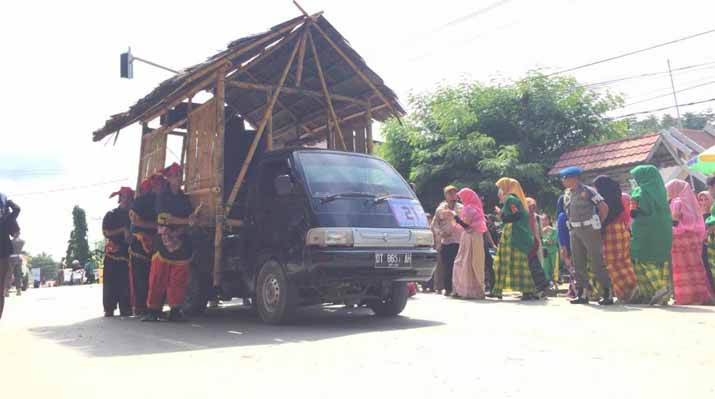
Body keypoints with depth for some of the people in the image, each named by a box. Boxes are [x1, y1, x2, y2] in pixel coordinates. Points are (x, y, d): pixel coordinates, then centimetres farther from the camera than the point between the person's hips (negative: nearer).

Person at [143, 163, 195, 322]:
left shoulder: (184, 198, 16)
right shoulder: (162, 197, 3)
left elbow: (189, 221, 9)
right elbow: (166, 218, -9)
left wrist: (177, 232, -10)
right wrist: (186, 221, -13)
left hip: (181, 242, 4)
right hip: (164, 242, -4)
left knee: (179, 279, -1)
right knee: (159, 278, -4)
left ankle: (176, 311, 2)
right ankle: (153, 310, 1)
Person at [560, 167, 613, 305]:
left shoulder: (587, 191, -11)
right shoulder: (567, 194, 10)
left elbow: (604, 207, -11)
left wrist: (598, 224, -2)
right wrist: (572, 224, 13)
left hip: (589, 230, -7)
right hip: (575, 231, 7)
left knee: (596, 263, -5)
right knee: (578, 264, 7)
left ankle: (607, 294, 2)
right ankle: (582, 294, 14)